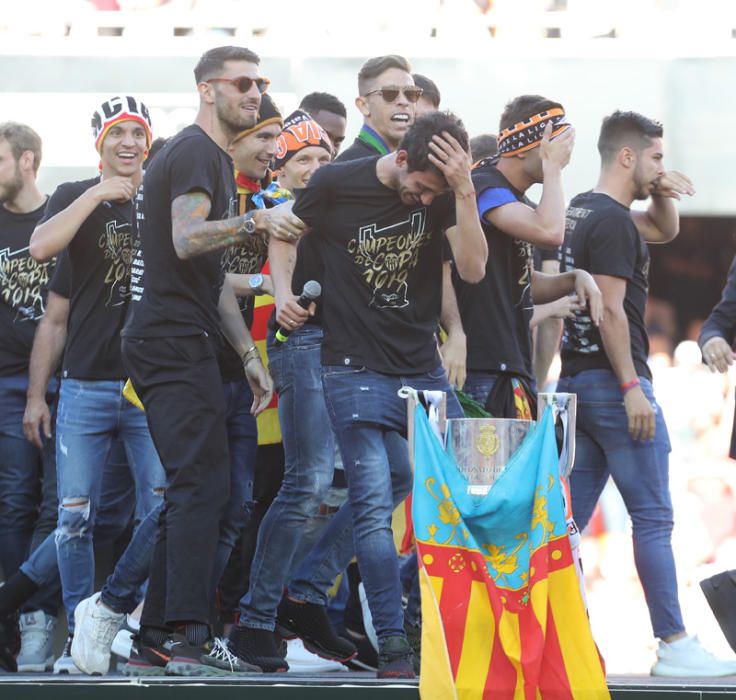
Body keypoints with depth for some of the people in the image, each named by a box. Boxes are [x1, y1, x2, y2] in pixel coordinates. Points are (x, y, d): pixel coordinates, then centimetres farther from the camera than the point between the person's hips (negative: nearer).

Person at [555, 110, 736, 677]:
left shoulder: (582, 211, 16)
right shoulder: (612, 221, -13)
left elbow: (665, 230, 29)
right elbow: (610, 310, -19)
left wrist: (664, 194, 9)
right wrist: (632, 387, -19)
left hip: (576, 379, 10)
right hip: (612, 378, -10)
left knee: (571, 516, 8)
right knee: (653, 518, -6)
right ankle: (674, 646, -6)